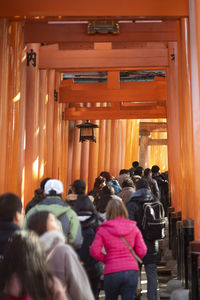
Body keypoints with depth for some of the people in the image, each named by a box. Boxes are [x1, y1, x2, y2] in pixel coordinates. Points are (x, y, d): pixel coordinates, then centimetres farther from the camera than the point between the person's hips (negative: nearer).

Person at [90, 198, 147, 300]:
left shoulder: (103, 230, -3)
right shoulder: (133, 228, 3)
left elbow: (94, 251, -9)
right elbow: (142, 251, 2)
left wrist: (106, 259, 7)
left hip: (112, 271, -1)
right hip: (132, 270, 1)